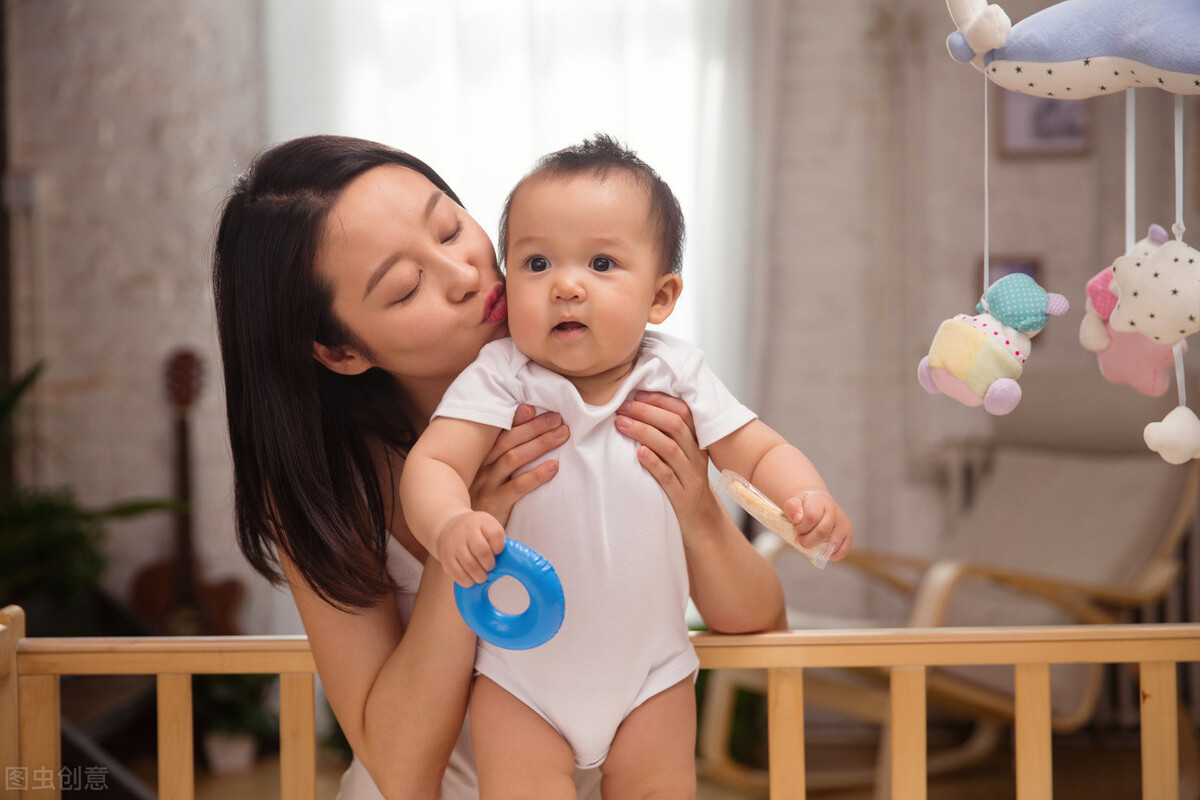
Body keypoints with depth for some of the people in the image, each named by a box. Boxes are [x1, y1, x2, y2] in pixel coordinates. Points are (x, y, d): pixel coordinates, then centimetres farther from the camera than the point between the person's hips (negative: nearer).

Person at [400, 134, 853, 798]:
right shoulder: (500, 381, -16)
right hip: (521, 675, -2)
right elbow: (431, 463, -25)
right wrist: (450, 525, -48)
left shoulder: (677, 379, -8)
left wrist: (807, 497, -25)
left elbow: (761, 452, -2)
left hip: (650, 668, 2)